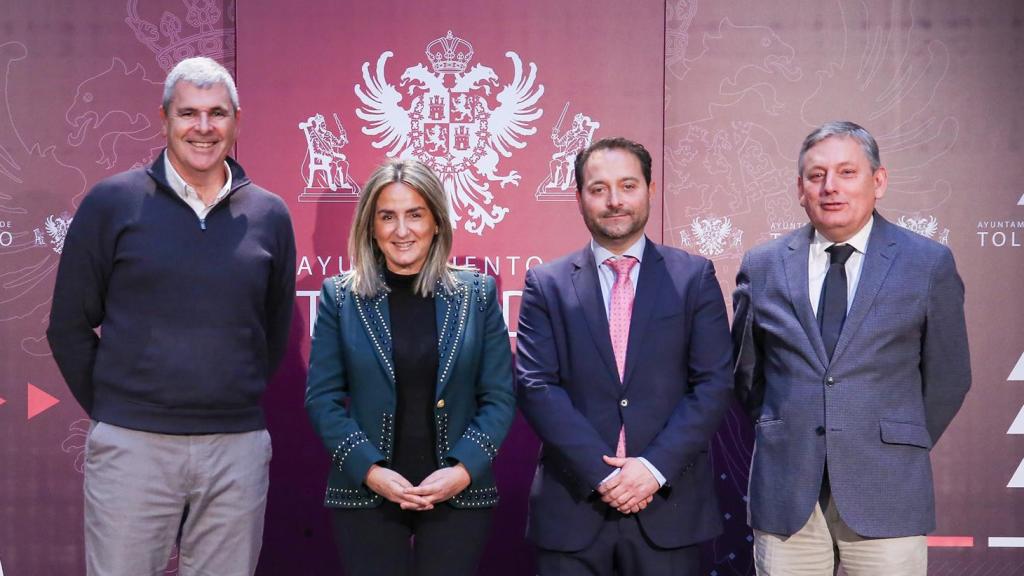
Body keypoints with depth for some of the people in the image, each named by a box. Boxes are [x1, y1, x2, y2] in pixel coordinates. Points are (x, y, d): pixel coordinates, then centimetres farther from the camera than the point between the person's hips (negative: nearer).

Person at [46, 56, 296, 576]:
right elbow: (69, 326, 5)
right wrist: (112, 411, 4)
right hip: (131, 446, -2)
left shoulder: (270, 216, 5)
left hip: (238, 450, 2)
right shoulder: (112, 202, 0)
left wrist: (235, 407, 12)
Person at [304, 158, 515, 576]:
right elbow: (322, 398, 0)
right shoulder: (340, 296, 1)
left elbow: (499, 397, 1)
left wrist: (464, 469, -11)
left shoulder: (478, 293, 2)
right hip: (365, 495, 0)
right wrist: (369, 470, -12)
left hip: (459, 495, 1)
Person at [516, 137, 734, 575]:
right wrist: (602, 473, -13)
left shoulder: (694, 277, 4)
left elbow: (714, 383, -1)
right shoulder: (546, 285, 3)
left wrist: (655, 467, -11)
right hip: (572, 506, 0)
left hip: (669, 505, 0)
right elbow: (537, 387, -4)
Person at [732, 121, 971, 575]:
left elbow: (947, 378, 7)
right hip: (784, 491, 2)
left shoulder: (929, 264, 1)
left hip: (886, 492, -1)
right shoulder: (761, 266, 5)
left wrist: (900, 449, 11)